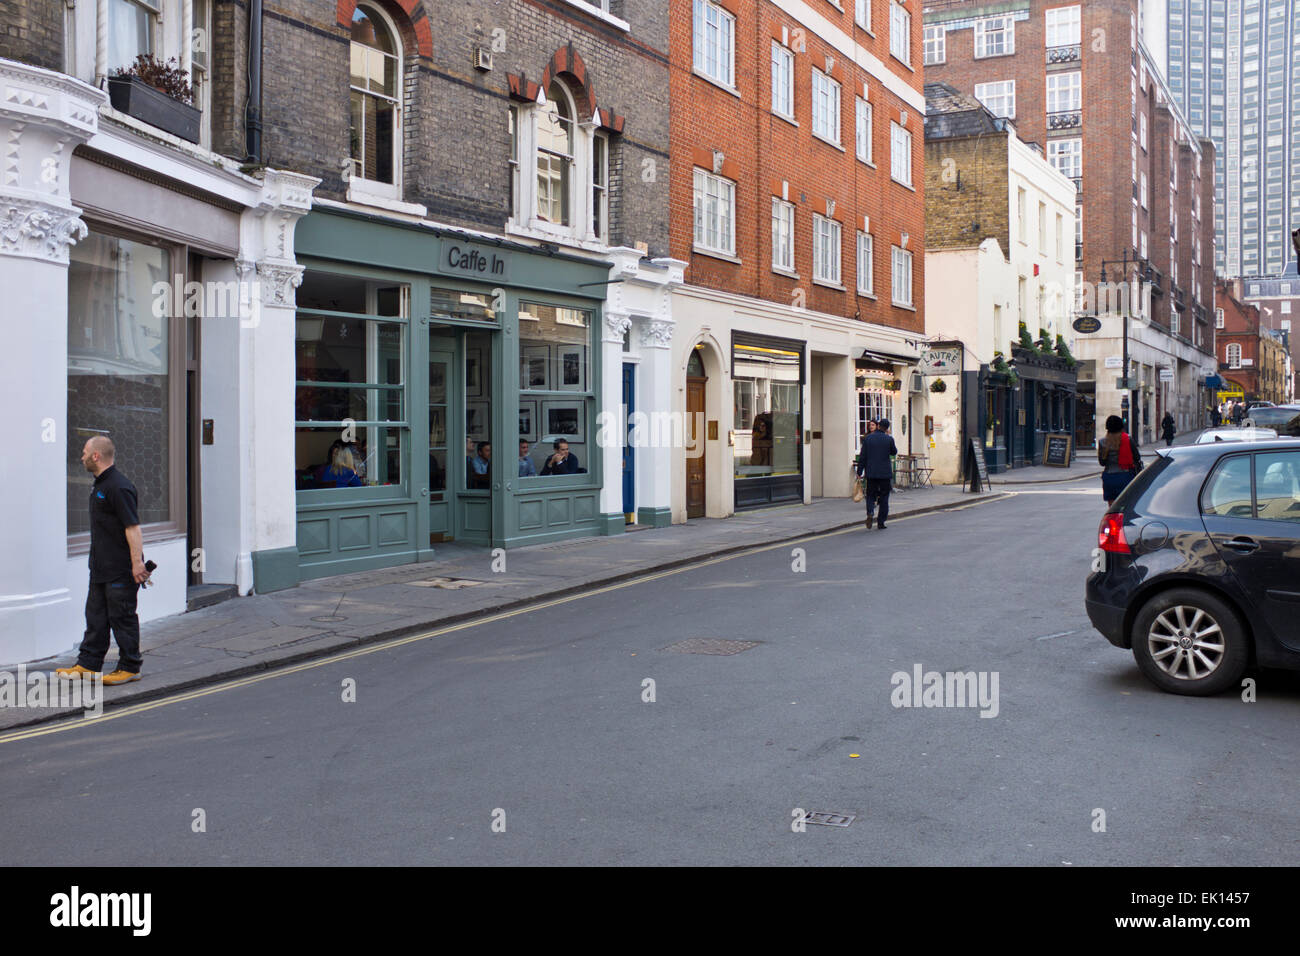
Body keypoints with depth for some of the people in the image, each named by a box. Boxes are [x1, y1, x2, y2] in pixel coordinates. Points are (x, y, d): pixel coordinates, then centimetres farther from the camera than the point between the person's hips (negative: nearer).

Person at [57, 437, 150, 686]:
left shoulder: (119, 487, -20)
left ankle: (130, 667, 8)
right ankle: (88, 665, 21)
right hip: (101, 567, 10)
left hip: (120, 569, -10)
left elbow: (132, 527, -24)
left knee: (122, 616, -1)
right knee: (96, 616, 13)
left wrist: (137, 563, -27)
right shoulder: (99, 483, 14)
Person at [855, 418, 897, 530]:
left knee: (870, 495, 10)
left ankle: (870, 512, -19)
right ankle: (881, 522, 9)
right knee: (884, 497, 9)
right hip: (885, 473, -1)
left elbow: (862, 456, -2)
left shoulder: (868, 438, -2)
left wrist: (859, 472, 4)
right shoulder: (889, 439, -6)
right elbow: (894, 452, 12)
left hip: (871, 472, 1)